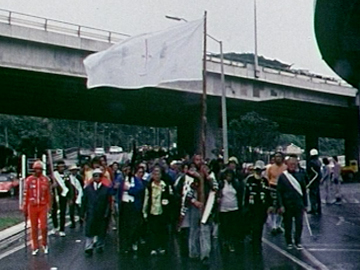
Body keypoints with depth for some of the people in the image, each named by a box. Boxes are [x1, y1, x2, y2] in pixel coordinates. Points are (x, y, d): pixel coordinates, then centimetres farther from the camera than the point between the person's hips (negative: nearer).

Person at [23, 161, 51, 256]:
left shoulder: (46, 180, 0)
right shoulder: (29, 180, -2)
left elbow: (48, 194, 5)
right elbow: (26, 194, 2)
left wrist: (49, 206, 3)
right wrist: (25, 208, 3)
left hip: (43, 206, 0)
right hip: (32, 207, 0)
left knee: (44, 227, -4)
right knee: (34, 228, 7)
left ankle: (44, 244, 20)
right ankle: (35, 247, 19)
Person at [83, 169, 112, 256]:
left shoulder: (106, 189, -1)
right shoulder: (88, 188, 4)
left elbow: (108, 202, 0)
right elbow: (85, 201, 6)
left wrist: (106, 213, -6)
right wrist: (85, 212, 1)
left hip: (102, 215, 0)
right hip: (90, 214, 0)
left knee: (101, 232, 11)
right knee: (89, 232, 0)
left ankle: (100, 246, 27)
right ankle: (89, 248, 7)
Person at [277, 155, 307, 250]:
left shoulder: (300, 175, 4)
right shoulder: (283, 176, -2)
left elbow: (304, 190, 9)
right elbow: (279, 192, -3)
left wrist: (305, 204, 8)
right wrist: (281, 205, -9)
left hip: (299, 204, 1)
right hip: (287, 205, -1)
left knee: (299, 224, 4)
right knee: (288, 225, 7)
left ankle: (298, 242, 17)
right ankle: (289, 242, 20)